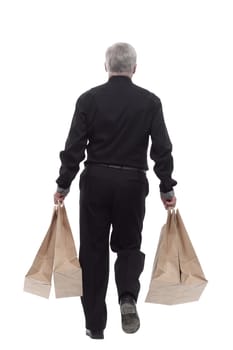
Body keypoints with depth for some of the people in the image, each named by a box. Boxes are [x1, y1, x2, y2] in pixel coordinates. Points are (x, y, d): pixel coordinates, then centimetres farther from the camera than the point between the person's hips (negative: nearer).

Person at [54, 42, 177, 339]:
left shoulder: (89, 99, -3)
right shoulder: (150, 101, -2)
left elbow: (73, 147, -6)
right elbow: (162, 149, -6)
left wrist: (63, 185, 2)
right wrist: (167, 189, 2)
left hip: (95, 181, 0)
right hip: (132, 183, 0)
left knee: (93, 250, 9)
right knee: (128, 245, 16)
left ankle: (95, 324, 12)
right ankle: (128, 299, -12)